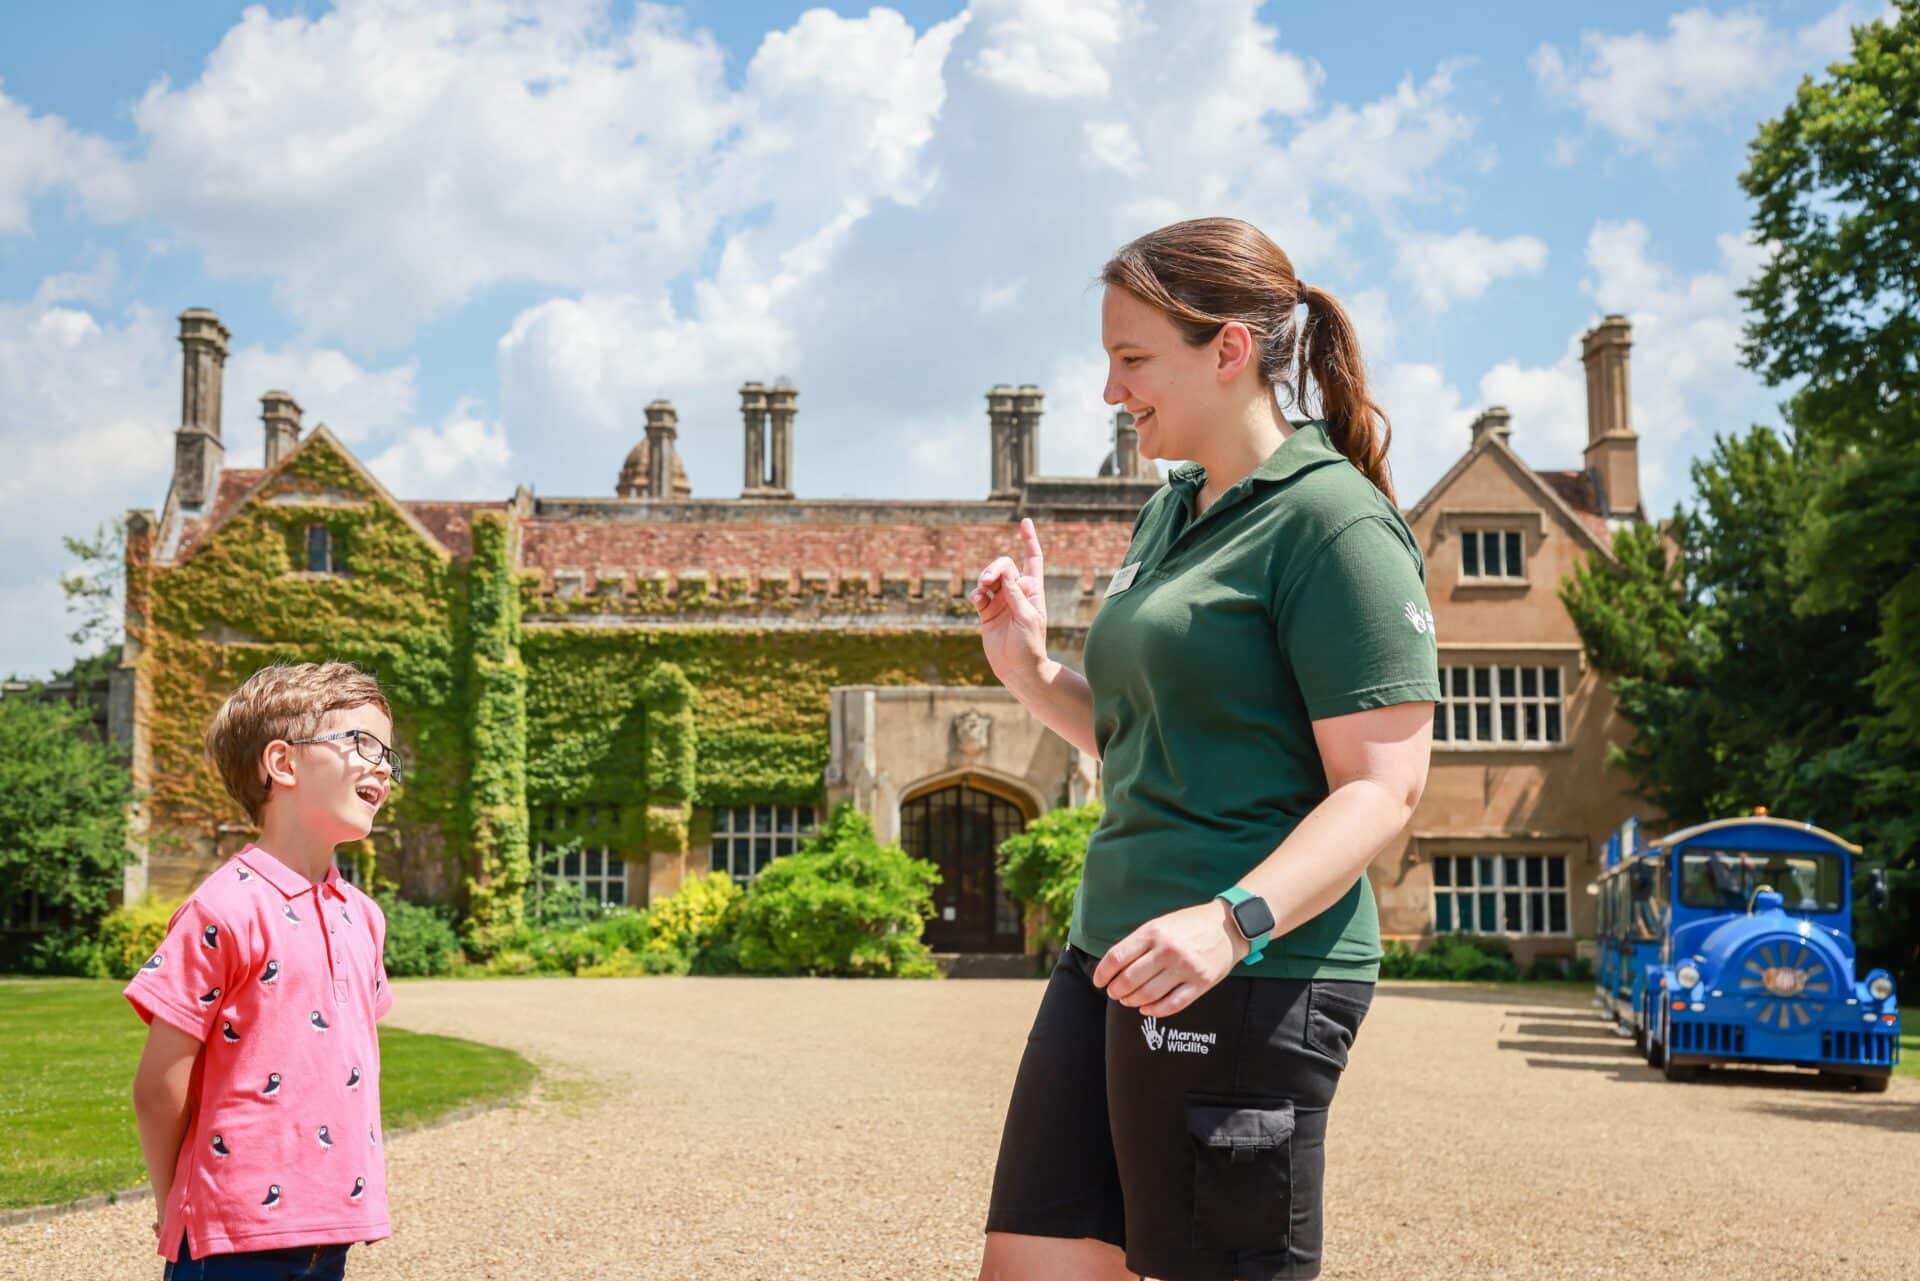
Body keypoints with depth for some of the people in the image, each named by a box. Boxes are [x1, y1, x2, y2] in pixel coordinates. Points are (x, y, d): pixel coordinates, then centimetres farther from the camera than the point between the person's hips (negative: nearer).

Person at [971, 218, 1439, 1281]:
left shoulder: (1332, 521, -11)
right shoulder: (1171, 514, 16)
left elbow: (1382, 787, -17)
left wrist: (1232, 922, -30)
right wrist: (1027, 667, 8)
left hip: (1251, 977, -9)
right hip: (1109, 955, 9)